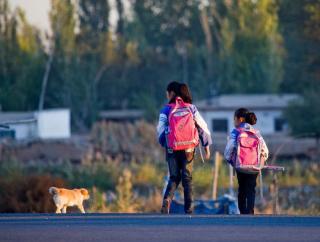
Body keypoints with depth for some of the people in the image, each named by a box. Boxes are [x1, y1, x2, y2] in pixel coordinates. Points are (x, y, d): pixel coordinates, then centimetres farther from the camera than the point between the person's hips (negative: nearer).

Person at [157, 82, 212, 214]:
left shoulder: (166, 110, -2)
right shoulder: (191, 108, 4)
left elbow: (160, 130, 0)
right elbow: (202, 127, 4)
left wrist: (164, 144, 18)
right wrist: (207, 146, 11)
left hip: (172, 148, -1)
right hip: (188, 148, 1)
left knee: (174, 177, 9)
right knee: (187, 178, 9)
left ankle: (167, 199, -18)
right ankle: (189, 209, 5)